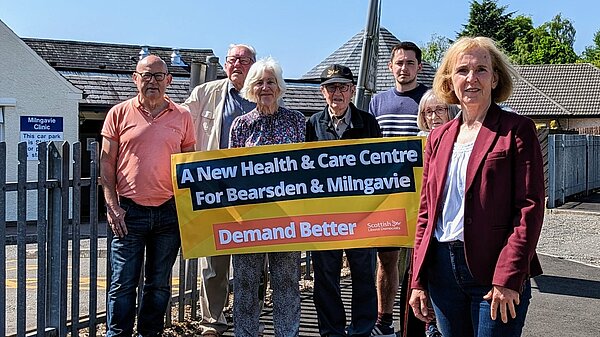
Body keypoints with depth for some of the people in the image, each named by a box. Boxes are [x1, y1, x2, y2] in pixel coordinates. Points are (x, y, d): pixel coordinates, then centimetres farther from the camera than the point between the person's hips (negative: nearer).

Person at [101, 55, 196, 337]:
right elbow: (107, 163, 4)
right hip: (129, 210, -1)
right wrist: (112, 205, -5)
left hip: (169, 211, 2)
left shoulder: (182, 117, 7)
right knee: (123, 283, 1)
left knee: (159, 283, 11)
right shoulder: (119, 113, 4)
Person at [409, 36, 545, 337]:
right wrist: (418, 281, 7)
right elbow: (426, 212, 12)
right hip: (442, 268, 5)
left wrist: (508, 278, -16)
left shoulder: (517, 130, -3)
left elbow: (530, 207, -9)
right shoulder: (438, 137, 12)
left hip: (495, 272, -4)